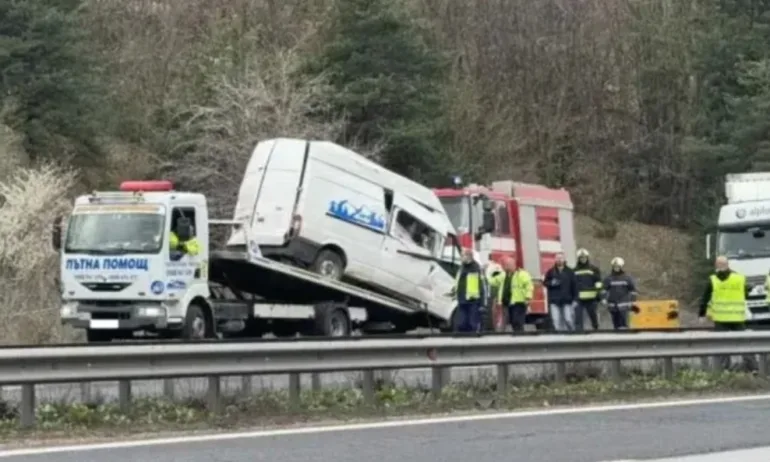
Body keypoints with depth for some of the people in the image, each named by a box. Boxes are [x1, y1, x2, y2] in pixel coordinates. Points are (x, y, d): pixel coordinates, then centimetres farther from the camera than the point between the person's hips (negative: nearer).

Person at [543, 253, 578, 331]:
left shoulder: (569, 272, 6)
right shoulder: (551, 272, 7)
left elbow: (574, 286, 5)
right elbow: (545, 282, 13)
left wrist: (575, 299, 0)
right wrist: (552, 283, -9)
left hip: (567, 300, -1)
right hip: (554, 301, 1)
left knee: (569, 320, -5)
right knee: (556, 320, -5)